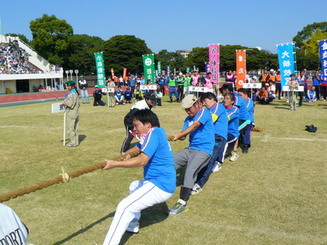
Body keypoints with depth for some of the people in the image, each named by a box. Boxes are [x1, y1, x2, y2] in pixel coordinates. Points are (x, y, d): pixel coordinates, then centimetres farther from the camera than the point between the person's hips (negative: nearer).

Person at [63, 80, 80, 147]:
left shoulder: (72, 94, -18)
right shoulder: (75, 93, 13)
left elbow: (71, 104, -23)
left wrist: (65, 103, -6)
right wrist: (66, 102, 16)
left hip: (71, 114, -10)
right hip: (76, 113, 10)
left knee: (71, 128, -2)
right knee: (75, 128, 15)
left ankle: (73, 143, 3)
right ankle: (76, 141, 22)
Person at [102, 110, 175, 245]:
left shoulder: (153, 133, -17)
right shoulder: (157, 132, 12)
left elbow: (142, 160, -29)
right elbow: (137, 148, 19)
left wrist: (114, 164, -31)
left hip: (160, 186, -11)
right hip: (163, 183, 11)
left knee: (124, 207, -21)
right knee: (134, 186, 35)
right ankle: (133, 223, 36)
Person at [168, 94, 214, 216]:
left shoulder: (204, 112, -6)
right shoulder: (188, 119, 15)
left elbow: (195, 126, -23)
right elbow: (183, 136, 5)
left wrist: (179, 134, -34)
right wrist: (179, 136, -19)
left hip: (204, 150, -8)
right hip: (190, 149, 8)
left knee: (190, 170, -30)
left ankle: (182, 203, -28)